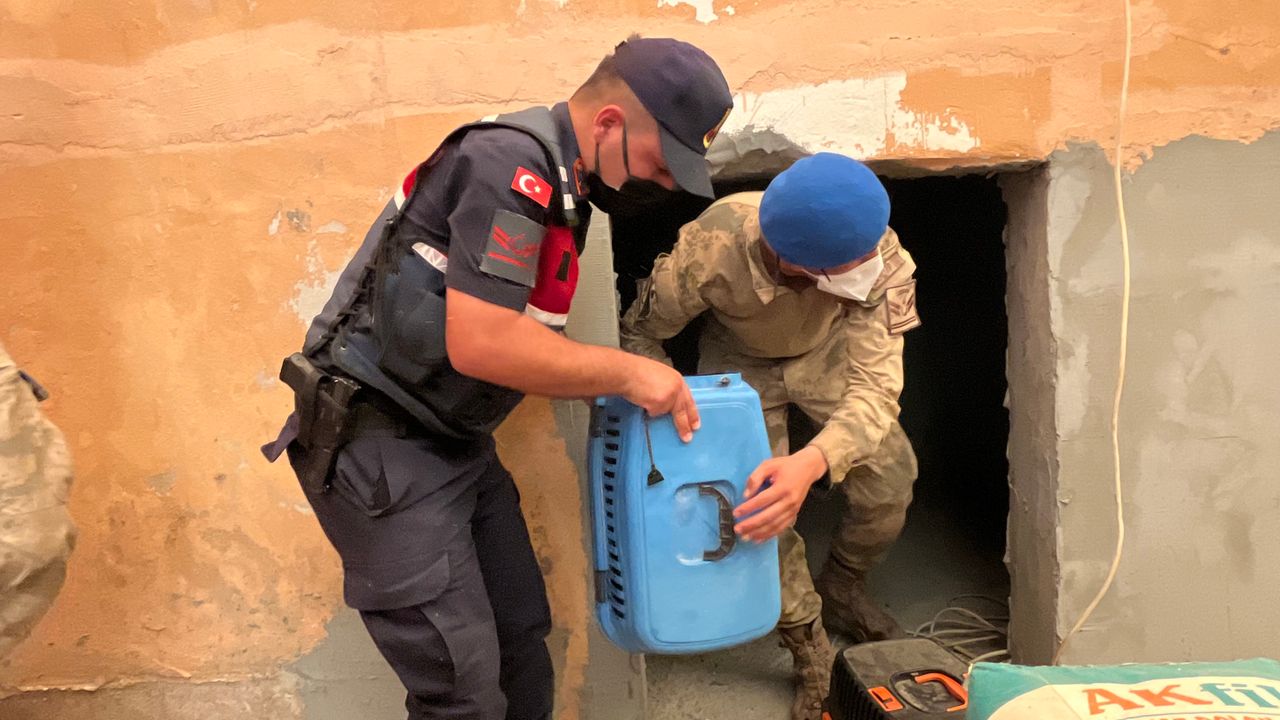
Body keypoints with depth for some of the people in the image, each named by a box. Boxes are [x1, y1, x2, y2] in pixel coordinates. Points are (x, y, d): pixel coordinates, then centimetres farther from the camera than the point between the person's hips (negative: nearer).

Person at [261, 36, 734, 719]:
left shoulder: (559, 180, 9)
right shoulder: (513, 161, -19)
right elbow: (481, 344, -27)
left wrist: (625, 383, 4)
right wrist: (626, 372, -17)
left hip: (455, 444, 9)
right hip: (375, 444, -9)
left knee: (523, 644, 14)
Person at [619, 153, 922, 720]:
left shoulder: (879, 254, -37)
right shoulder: (712, 248, -39)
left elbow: (876, 385, -40)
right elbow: (641, 332, -20)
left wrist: (813, 461, -58)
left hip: (826, 350, 2)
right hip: (740, 360, -1)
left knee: (888, 471, -14)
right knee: (758, 508, -13)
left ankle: (842, 592, 18)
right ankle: (811, 656, 12)